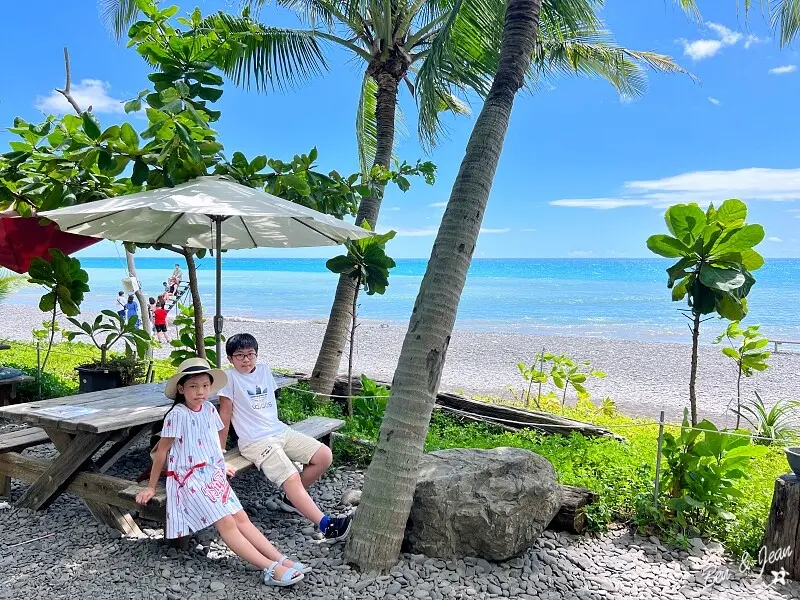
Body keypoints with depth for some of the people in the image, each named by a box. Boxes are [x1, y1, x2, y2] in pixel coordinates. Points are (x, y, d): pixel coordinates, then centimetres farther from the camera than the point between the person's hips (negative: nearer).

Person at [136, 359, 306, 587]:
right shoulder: (177, 415, -14)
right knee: (226, 522, -16)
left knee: (241, 517, -3)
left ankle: (280, 560, -10)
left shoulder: (210, 409, 5)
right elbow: (161, 451, -8)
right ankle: (270, 569, -24)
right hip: (191, 478, -6)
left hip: (214, 475, 7)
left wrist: (220, 466, 30)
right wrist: (151, 487, -3)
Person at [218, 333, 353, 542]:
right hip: (255, 441, -7)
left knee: (324, 456, -6)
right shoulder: (230, 377, -6)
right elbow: (225, 413, -6)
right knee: (292, 478, -26)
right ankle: (326, 524, -26)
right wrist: (219, 450, -4)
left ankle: (291, 498, 12)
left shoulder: (264, 370, 13)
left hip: (280, 430, 7)